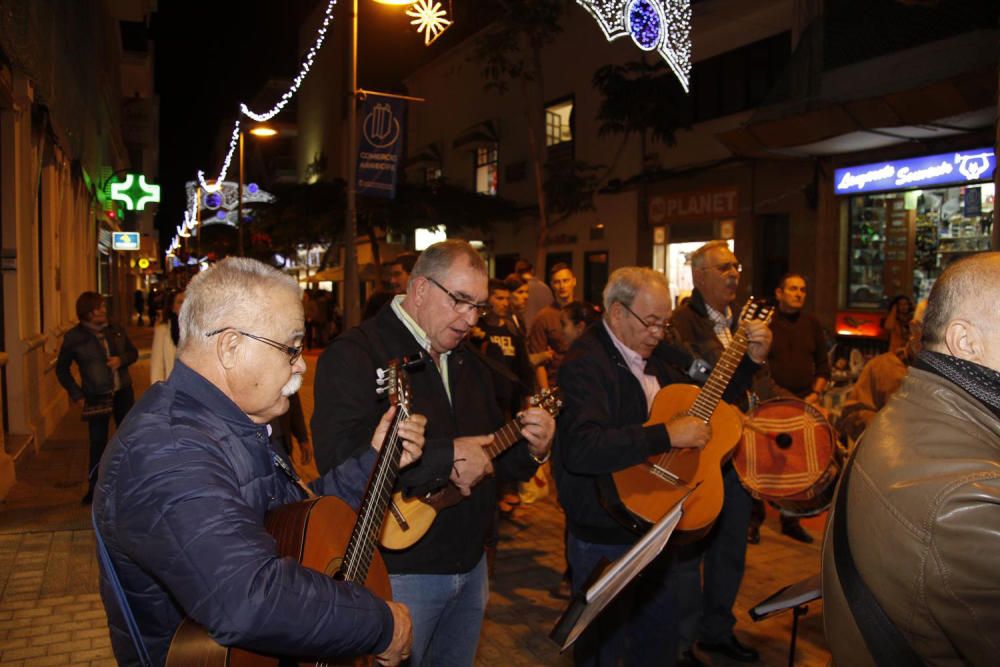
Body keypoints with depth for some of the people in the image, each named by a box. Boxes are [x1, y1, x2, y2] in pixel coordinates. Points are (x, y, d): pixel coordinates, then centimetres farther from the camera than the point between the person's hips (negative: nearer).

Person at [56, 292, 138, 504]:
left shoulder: (115, 330, 3)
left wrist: (122, 359, -10)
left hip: (123, 393, 3)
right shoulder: (74, 337, -5)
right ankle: (94, 488, 15)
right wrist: (76, 394, -5)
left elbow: (133, 352, 13)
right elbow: (62, 369, 2)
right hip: (97, 398, -3)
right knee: (98, 443, 0)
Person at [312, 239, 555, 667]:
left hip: (470, 563, 8)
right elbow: (338, 456, -30)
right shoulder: (355, 354, -15)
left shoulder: (468, 362, 12)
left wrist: (533, 449, -5)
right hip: (397, 571, -7)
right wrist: (448, 458, -27)